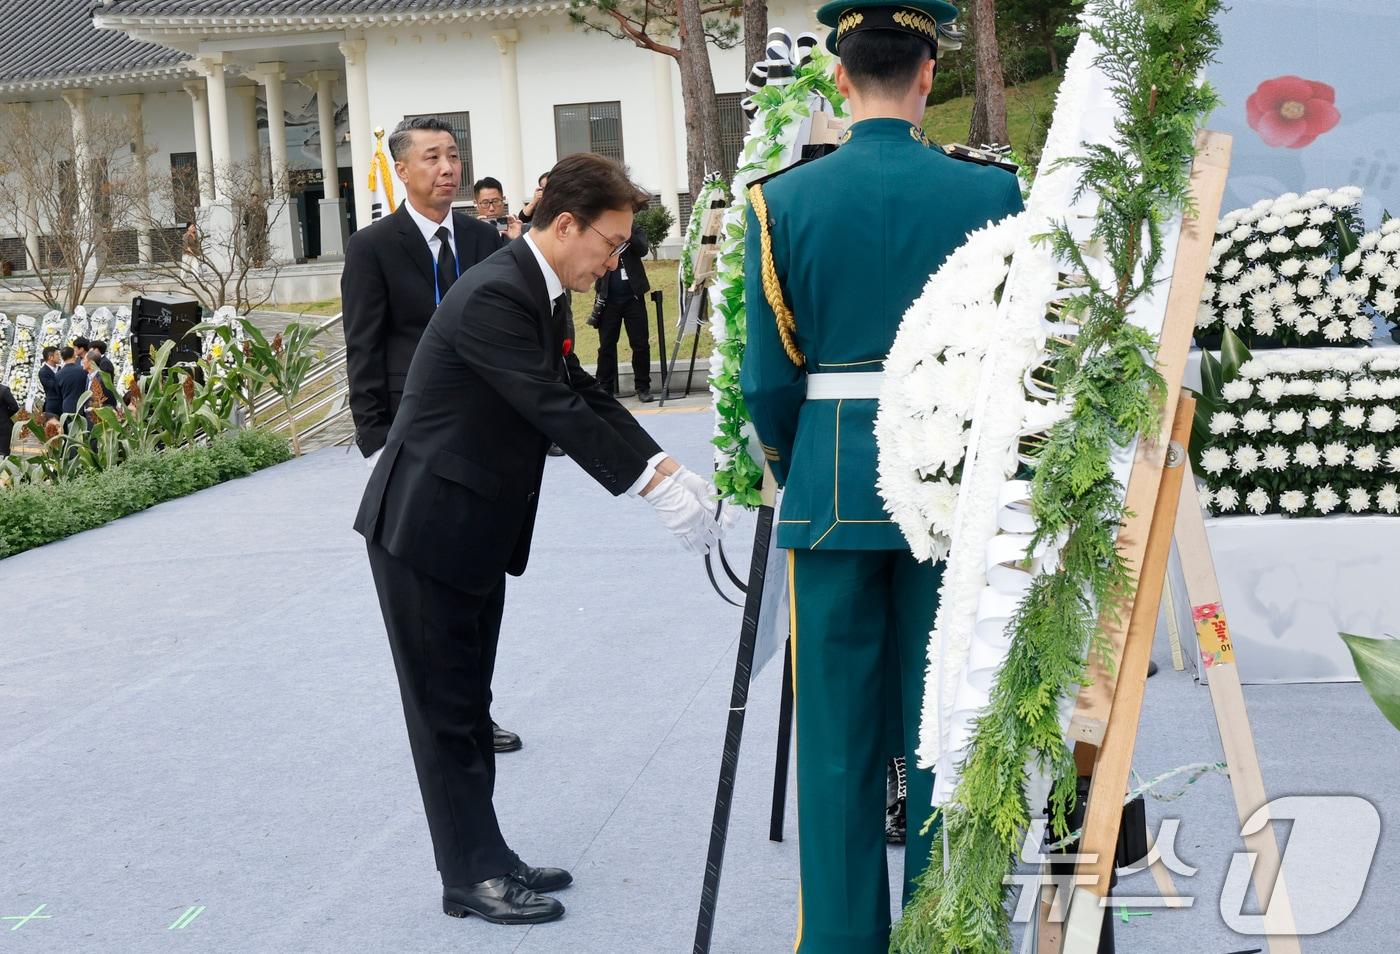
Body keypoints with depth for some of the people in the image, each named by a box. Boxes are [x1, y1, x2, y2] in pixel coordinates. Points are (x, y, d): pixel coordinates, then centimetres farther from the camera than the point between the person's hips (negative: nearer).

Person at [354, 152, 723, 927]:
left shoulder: (539, 292, 7)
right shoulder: (494, 296, -24)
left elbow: (585, 394, 7)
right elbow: (558, 411, -28)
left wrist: (667, 469, -3)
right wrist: (653, 488, -27)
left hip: (475, 527, 10)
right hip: (425, 527, -10)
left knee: (467, 702, 15)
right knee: (445, 707, 2)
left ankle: (485, 859, 25)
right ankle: (473, 876, 12)